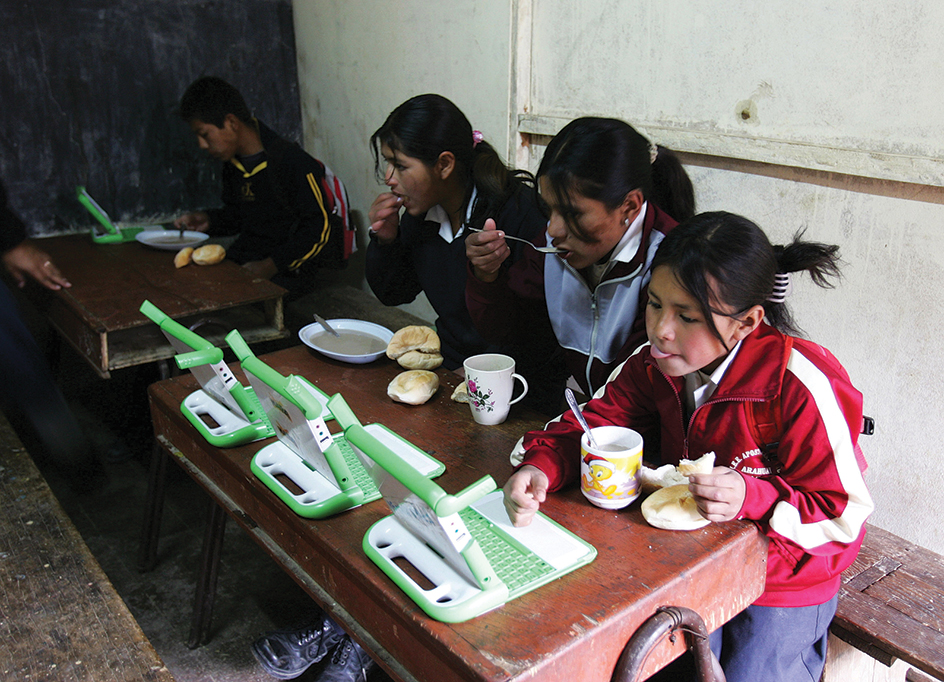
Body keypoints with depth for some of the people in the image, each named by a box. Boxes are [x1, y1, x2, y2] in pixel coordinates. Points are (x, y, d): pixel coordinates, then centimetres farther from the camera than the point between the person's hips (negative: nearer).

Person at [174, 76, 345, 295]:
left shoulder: (293, 162, -14)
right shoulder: (233, 162, 12)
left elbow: (319, 228, -15)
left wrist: (271, 266, -22)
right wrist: (209, 220, 6)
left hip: (288, 269, -8)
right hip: (242, 258, 8)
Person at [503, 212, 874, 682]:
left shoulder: (800, 385, -28)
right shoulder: (658, 362, -11)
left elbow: (846, 512, -20)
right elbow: (596, 421, -6)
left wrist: (752, 497, -37)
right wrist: (543, 467, -27)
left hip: (784, 586, -4)